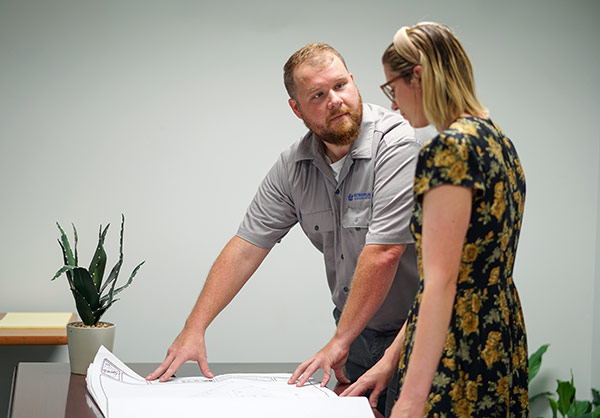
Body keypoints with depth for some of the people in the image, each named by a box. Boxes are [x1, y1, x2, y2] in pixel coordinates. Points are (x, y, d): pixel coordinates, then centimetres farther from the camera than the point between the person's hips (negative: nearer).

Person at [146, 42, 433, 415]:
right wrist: (194, 328, -6)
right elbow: (246, 247, 1)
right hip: (356, 330, 5)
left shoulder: (398, 144, -21)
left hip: (413, 332, -5)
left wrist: (340, 342, -22)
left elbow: (383, 254, -26)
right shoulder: (294, 166, 0)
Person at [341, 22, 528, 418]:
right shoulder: (496, 139, 12)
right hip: (502, 339, 10)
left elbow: (442, 283, -25)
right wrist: (393, 358, 14)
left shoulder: (449, 148, -17)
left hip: (459, 355, -10)